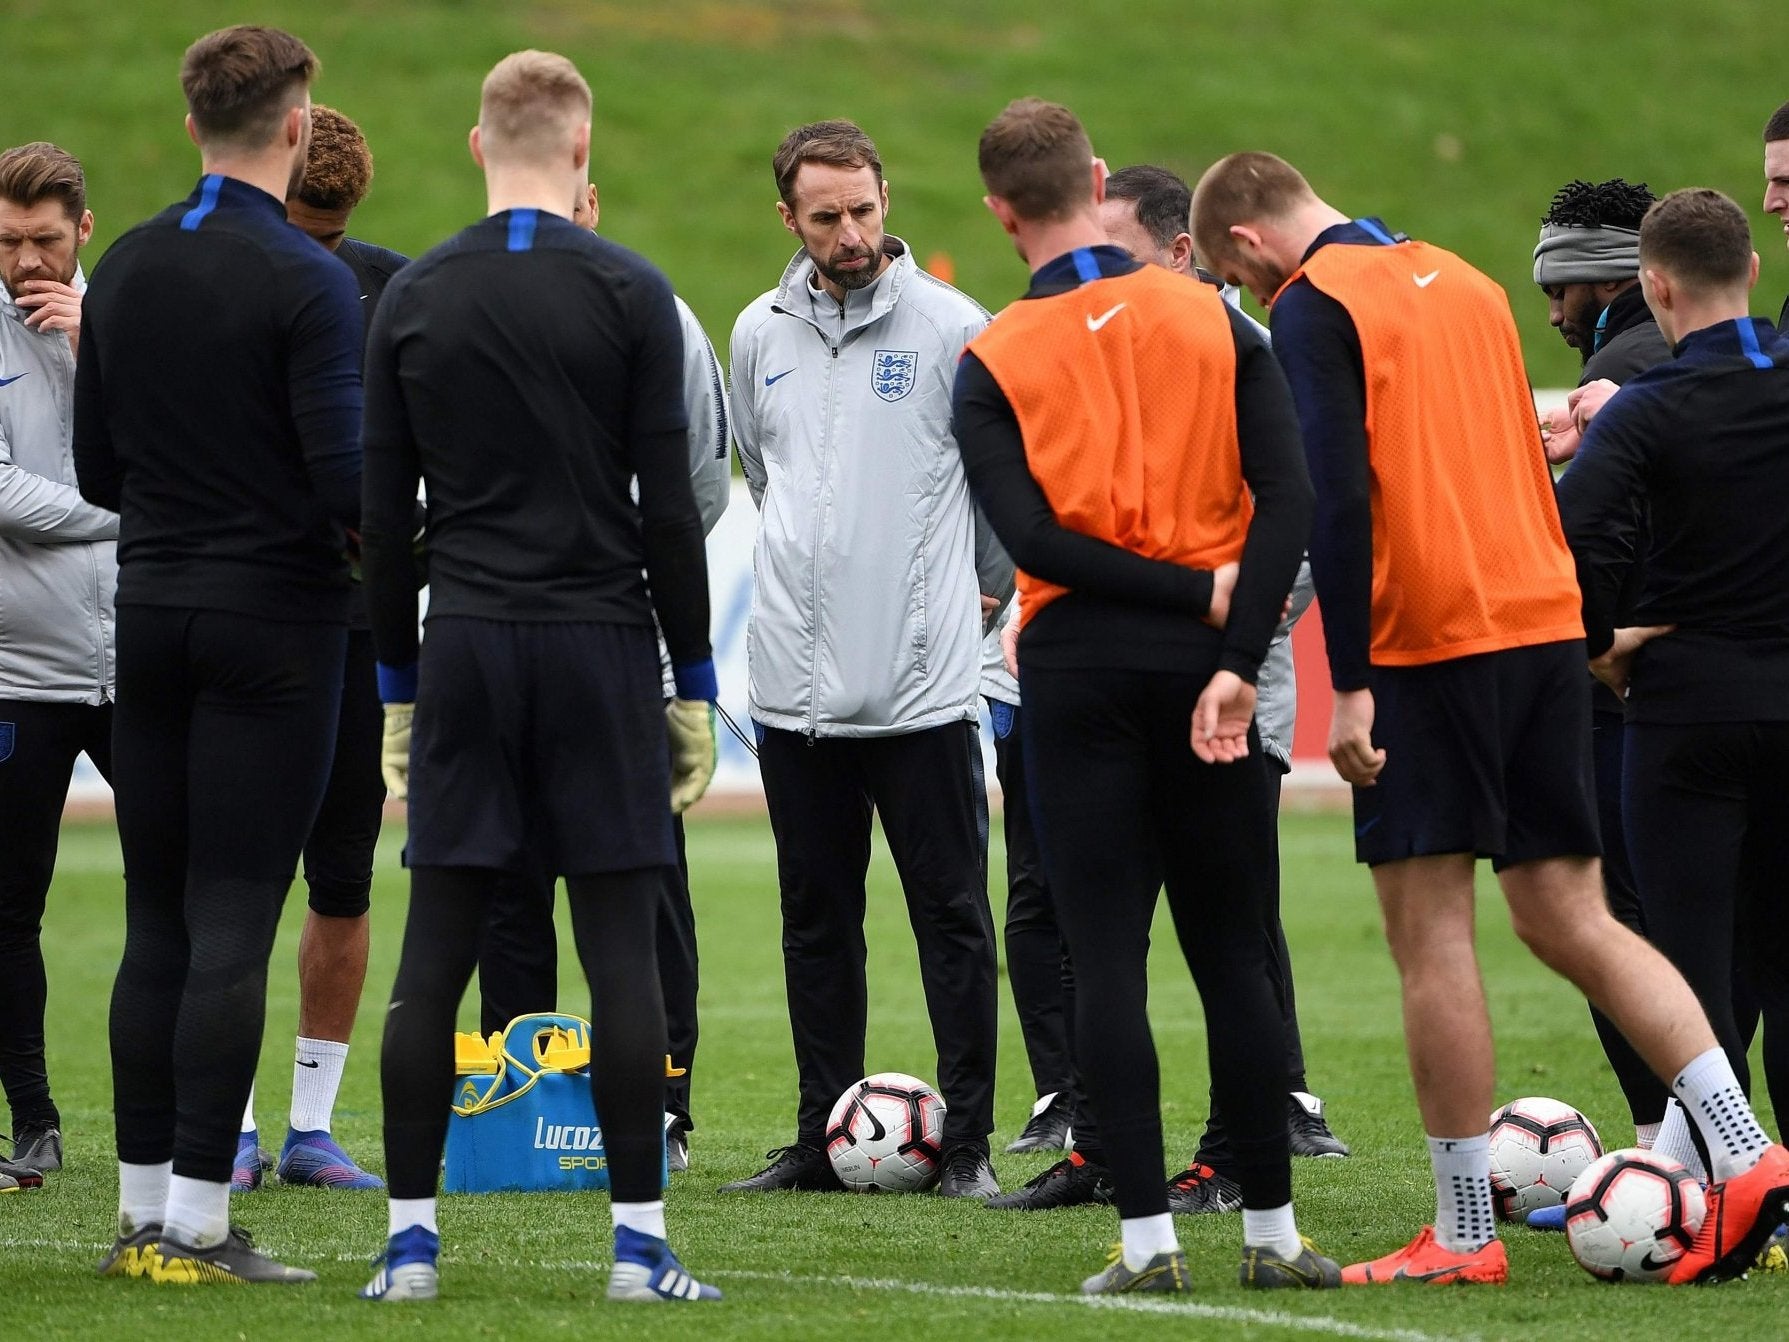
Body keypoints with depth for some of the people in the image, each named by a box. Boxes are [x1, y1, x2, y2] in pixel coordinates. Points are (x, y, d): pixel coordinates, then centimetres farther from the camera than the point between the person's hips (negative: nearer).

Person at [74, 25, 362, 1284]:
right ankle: (198, 1222, -5)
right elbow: (344, 474, -18)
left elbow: (96, 469, 12)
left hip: (151, 613, 6)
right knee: (233, 929, -5)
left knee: (159, 922, 10)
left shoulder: (125, 271, 7)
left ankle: (144, 1212, 11)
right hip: (274, 624, -6)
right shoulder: (306, 282, -13)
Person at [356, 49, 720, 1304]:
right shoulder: (628, 292, -4)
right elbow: (669, 504, -5)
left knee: (436, 950, 4)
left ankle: (411, 1238, 3)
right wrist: (696, 685, 2)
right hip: (599, 639, -3)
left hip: (463, 643, 3)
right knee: (623, 947, -1)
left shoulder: (412, 297, 5)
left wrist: (400, 683, 14)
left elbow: (385, 512, 6)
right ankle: (640, 1242, -3)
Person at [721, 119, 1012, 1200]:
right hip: (796, 681, 4)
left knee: (952, 915, -3)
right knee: (817, 920, 9)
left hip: (923, 683, -4)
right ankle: (824, 1141, 15)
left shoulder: (952, 327, -4)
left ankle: (967, 1144, 1)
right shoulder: (761, 334, 10)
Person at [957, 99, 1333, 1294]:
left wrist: (1201, 598, -10)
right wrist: (1237, 656, -11)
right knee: (1233, 953, 9)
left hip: (1079, 669, -2)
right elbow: (1288, 497, -7)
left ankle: (1148, 1235, -4)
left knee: (1108, 957, 1)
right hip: (1202, 665, 2)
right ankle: (1273, 1231, 11)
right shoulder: (1215, 320, 3)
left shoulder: (992, 364, -2)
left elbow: (1034, 539, -13)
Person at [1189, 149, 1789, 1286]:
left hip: (1424, 639, -7)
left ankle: (1465, 1236, 0)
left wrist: (1349, 683, -15)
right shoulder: (1463, 282, 19)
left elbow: (1337, 499, -15)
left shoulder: (1315, 306, -6)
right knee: (1569, 919, 9)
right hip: (1545, 627, 7)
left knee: (1430, 931, -1)